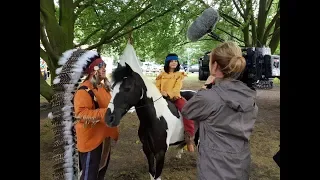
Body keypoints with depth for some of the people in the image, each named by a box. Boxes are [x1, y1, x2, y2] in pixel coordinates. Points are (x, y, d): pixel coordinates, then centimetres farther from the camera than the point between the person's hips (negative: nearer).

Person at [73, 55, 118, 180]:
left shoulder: (103, 87, 9)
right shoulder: (84, 90, -21)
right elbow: (80, 113, -30)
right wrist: (104, 113, -32)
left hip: (104, 136, 9)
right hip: (91, 138, -9)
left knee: (102, 168, 24)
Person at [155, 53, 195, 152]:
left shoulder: (179, 74, 7)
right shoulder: (162, 75, 13)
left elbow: (177, 88, -7)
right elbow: (157, 87, 10)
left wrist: (168, 94, -25)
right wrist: (159, 93, -14)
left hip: (175, 97, -2)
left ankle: (189, 137, -25)